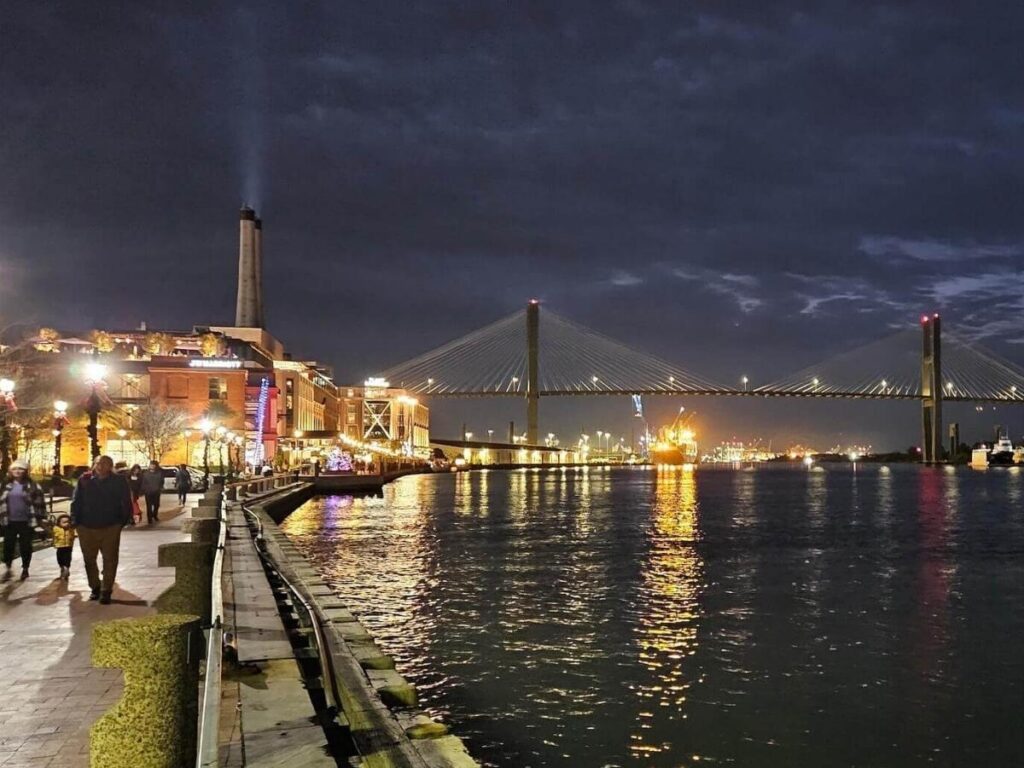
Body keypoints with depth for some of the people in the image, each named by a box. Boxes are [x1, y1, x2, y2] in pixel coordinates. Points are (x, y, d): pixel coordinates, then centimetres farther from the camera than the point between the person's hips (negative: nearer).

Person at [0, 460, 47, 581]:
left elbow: (39, 501, -5)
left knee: (25, 546, 5)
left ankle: (25, 569, 18)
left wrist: (39, 516, -7)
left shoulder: (32, 485, -5)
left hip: (26, 521, -3)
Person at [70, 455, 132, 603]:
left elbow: (126, 503, 1)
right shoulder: (84, 480, 0)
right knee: (89, 559, 12)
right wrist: (75, 520, -2)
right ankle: (95, 587, 29)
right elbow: (76, 501, 3)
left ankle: (106, 591, 10)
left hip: (110, 528, -2)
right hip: (87, 527, 2)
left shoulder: (119, 481, -3)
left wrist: (123, 521, -3)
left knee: (110, 560, 1)